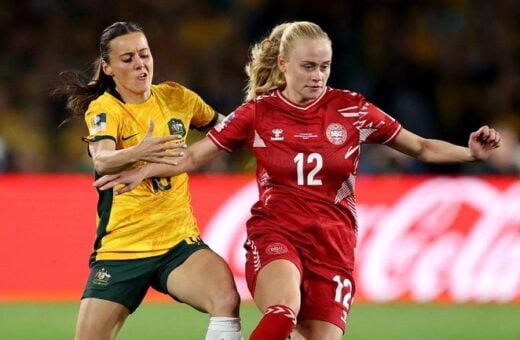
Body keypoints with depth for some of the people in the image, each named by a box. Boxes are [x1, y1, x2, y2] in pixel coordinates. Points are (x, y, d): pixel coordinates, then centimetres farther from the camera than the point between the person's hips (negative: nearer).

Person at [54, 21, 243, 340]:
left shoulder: (176, 97, 4)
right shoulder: (104, 108, -9)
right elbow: (102, 160, -31)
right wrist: (137, 153, -52)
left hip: (179, 242, 2)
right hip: (120, 247, -2)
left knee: (227, 298, -27)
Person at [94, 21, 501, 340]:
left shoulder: (351, 109, 1)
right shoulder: (258, 112, 1)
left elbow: (420, 147, 8)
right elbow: (194, 156, 7)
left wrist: (471, 152, -8)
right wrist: (144, 171, -8)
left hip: (333, 244, 2)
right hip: (274, 234, -2)